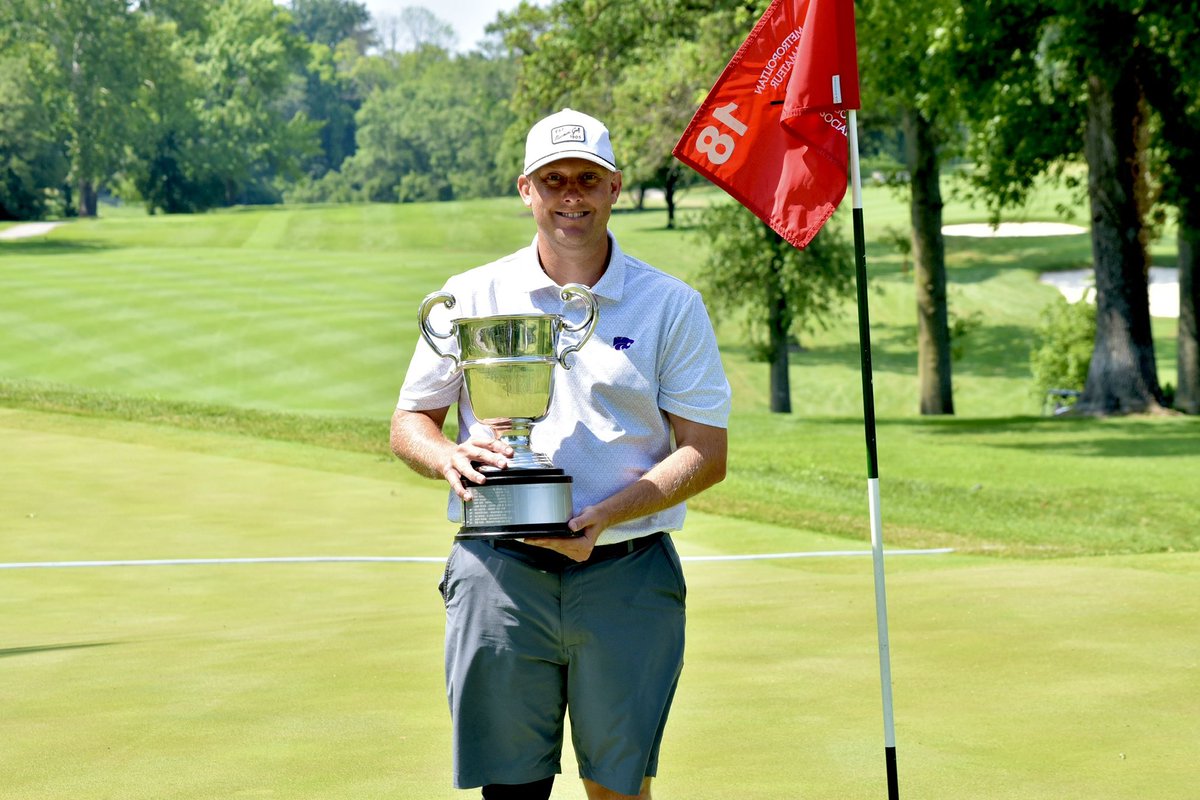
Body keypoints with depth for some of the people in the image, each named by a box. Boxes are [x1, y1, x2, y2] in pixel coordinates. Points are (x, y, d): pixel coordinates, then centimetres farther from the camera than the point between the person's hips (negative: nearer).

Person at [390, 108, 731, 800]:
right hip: (499, 572, 0)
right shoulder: (473, 296, 9)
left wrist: (603, 516, -14)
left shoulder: (672, 306, 5)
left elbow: (706, 454, 1)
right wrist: (451, 458, -11)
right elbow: (410, 423, 13)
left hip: (628, 574, 0)